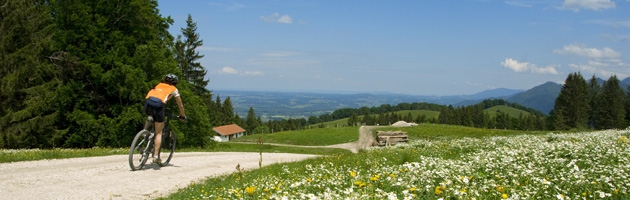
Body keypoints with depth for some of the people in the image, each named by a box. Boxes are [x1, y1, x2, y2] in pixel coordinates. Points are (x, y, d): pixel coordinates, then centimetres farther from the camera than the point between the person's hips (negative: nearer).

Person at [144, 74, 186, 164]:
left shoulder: (158, 85, 34)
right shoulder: (174, 89, 24)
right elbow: (180, 105, 30)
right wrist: (183, 116, 45)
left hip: (148, 102, 3)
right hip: (158, 104, -3)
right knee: (159, 133, 5)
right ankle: (156, 156, 1)